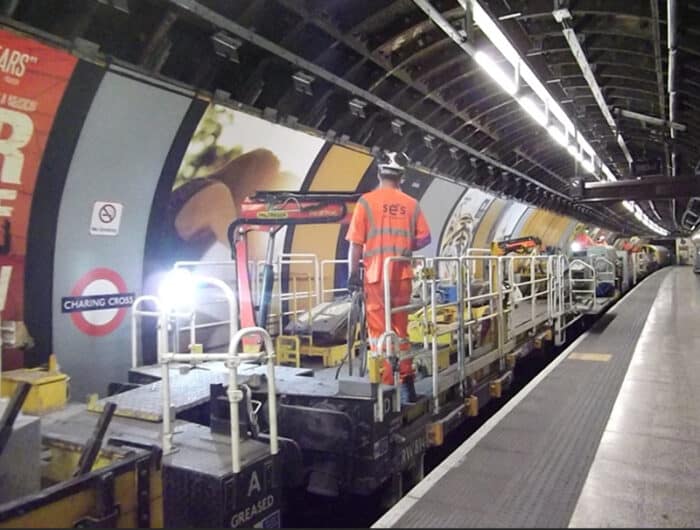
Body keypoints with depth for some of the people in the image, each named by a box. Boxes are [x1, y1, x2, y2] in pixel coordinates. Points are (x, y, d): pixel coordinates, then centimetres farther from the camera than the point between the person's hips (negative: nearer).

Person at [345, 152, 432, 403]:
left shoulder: (366, 201, -4)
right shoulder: (411, 204, 4)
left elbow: (356, 243, -7)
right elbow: (424, 239, 4)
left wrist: (353, 274, -1)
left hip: (376, 276, -3)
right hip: (402, 276, 3)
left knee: (379, 332, 4)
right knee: (401, 330, 15)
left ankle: (386, 386, 6)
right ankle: (407, 383, 21)